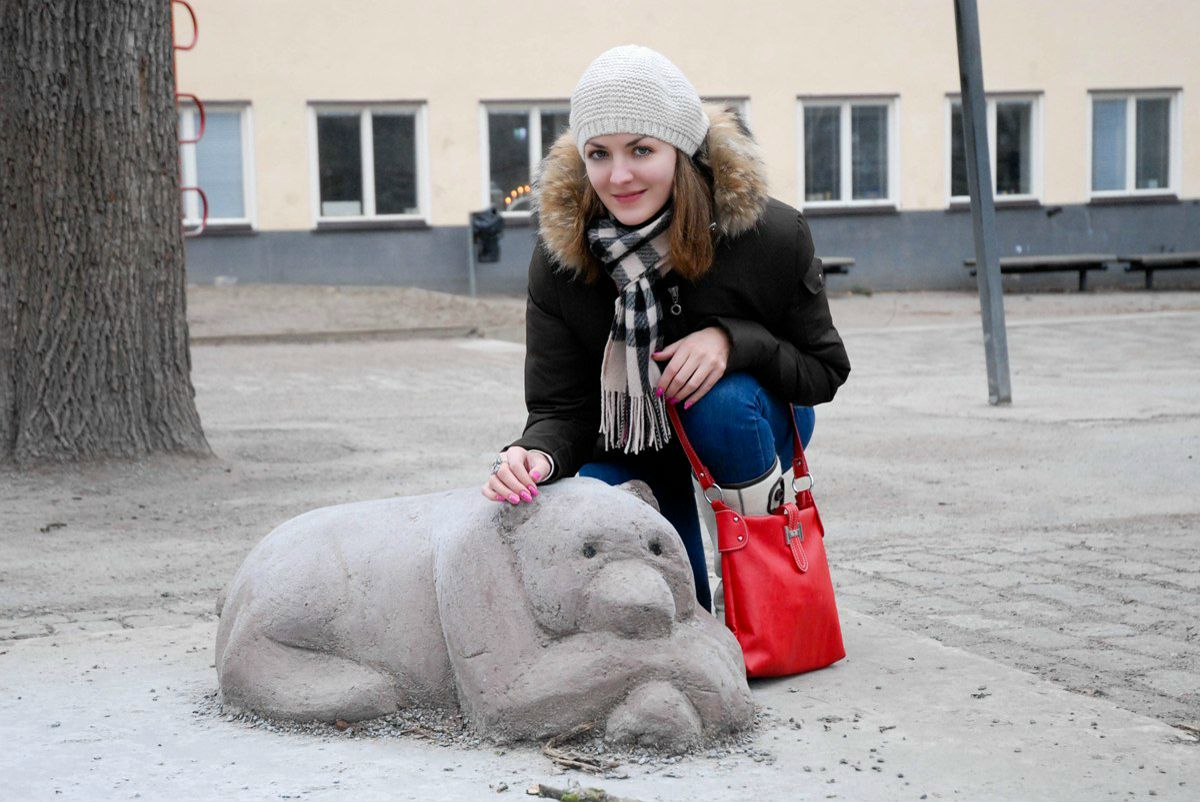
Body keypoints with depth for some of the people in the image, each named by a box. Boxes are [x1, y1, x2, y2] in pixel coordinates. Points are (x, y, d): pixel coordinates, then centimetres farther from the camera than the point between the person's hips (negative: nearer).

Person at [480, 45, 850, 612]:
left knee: (723, 397, -34)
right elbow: (560, 408, -20)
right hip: (632, 451, 2)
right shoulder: (558, 256, -22)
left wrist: (733, 340, -35)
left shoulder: (772, 236, -26)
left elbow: (824, 371, -15)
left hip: (752, 427, -1)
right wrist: (536, 456, -45)